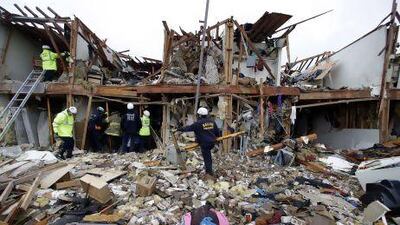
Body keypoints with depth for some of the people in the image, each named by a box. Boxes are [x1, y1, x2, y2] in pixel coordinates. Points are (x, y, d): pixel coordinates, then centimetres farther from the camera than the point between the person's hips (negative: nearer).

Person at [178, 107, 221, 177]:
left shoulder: (198, 123, -13)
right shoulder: (212, 122, 6)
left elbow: (189, 128, -8)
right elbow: (217, 131, 15)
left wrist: (180, 129, 2)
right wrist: (217, 136, 35)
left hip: (204, 143, -6)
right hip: (212, 142, 7)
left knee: (207, 158, 2)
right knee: (208, 156, 22)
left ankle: (209, 172, 10)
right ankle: (208, 170, 30)